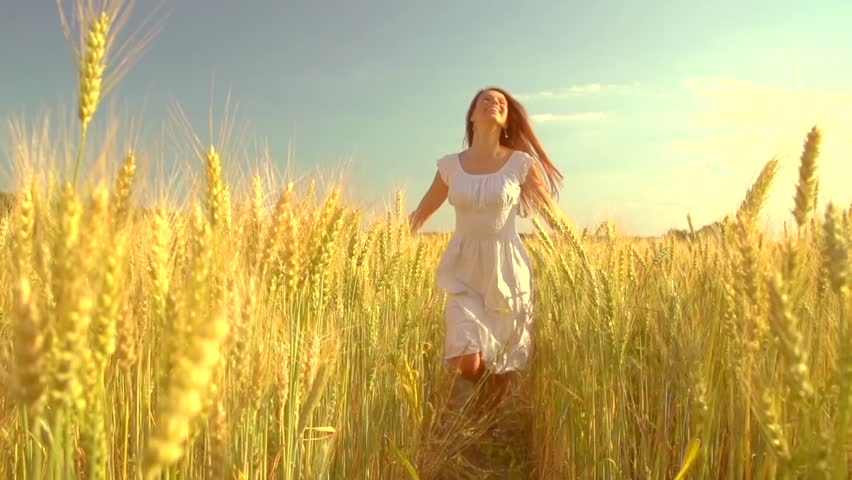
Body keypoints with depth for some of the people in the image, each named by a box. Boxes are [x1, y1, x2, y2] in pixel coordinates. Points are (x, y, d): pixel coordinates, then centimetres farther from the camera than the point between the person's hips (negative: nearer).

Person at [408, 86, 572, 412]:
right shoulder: (450, 166, 1)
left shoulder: (521, 163, -4)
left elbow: (553, 214, 5)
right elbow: (420, 215, 13)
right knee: (468, 365, -12)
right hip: (465, 273, 1)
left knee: (502, 368, 9)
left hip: (506, 271, -1)